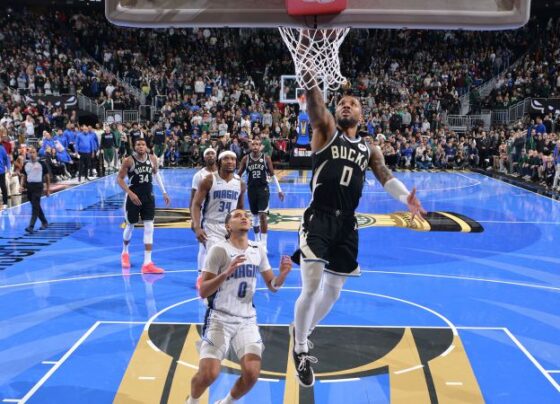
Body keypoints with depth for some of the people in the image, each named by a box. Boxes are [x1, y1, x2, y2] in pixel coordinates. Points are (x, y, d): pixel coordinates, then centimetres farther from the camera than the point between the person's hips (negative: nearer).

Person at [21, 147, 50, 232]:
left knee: (35, 207, -13)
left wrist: (48, 188, 0)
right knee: (36, 206, 14)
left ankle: (31, 226, -18)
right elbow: (24, 176, 18)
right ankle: (44, 222, 31)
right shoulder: (26, 165, 7)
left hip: (38, 186, -6)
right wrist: (23, 186, 6)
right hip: (29, 186, 6)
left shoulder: (41, 164, -5)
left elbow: (47, 176, 1)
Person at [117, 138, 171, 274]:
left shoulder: (152, 159, -1)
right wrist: (130, 193, -23)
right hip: (133, 197, -3)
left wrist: (164, 192, 13)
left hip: (148, 197, 3)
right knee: (130, 226, 13)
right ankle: (125, 252, 42)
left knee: (149, 228, -5)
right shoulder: (129, 160, -12)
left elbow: (156, 174, 16)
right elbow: (119, 179, -10)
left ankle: (147, 263, -4)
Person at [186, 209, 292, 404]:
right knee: (208, 374, -14)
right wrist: (226, 273, -30)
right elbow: (203, 291, -15)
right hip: (220, 319, -4)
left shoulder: (258, 250, 4)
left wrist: (283, 274, -11)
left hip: (247, 320, 4)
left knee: (252, 373, -11)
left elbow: (272, 286, 11)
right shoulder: (219, 249, -12)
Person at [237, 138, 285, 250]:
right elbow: (238, 175, 5)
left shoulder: (266, 158, -4)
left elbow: (272, 174, 3)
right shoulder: (246, 159, -1)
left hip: (263, 188, -2)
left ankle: (263, 244, -9)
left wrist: (279, 190, 2)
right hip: (251, 189, 2)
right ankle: (257, 242, 27)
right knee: (255, 216, 11)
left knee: (262, 215, -12)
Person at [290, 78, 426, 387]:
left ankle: (303, 332, 39)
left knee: (332, 292, 13)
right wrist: (309, 76, -30)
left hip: (347, 225, 5)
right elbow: (315, 105, -12)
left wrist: (406, 197, -17)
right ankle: (300, 352, 8)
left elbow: (386, 177, 3)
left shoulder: (369, 149, 17)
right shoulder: (326, 131, 5)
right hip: (318, 219, -5)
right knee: (311, 289, -13)